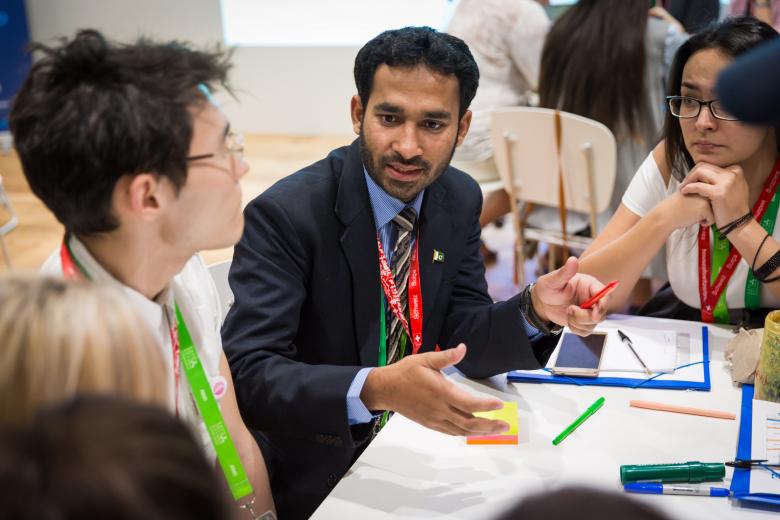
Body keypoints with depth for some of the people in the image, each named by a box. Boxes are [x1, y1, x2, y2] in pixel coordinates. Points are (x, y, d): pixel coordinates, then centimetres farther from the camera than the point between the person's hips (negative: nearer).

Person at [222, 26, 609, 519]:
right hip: (316, 478, -5)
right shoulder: (284, 214, -20)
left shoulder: (460, 199, -1)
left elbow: (459, 340, 1)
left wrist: (535, 309, -18)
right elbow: (247, 374, -26)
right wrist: (375, 389, -41)